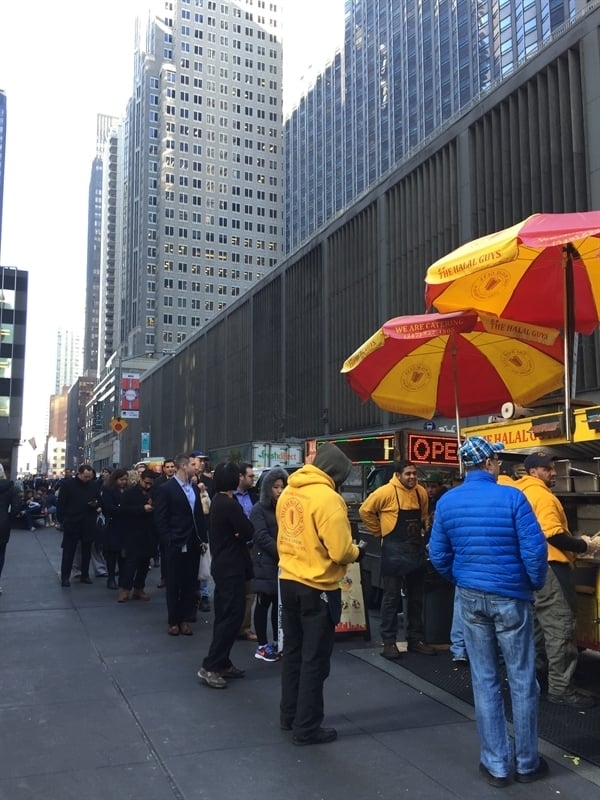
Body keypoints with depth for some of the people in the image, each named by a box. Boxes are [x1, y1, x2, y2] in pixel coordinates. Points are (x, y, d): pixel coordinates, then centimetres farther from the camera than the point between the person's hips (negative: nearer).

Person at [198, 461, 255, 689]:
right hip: (231, 567, -10)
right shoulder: (230, 504, -20)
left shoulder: (217, 501, 10)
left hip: (222, 565, 10)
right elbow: (248, 532, -18)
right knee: (231, 616, -6)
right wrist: (238, 534, 1)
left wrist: (233, 535, -6)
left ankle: (222, 663, 22)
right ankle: (209, 667, -5)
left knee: (224, 615, 15)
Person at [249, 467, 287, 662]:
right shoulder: (259, 509, -3)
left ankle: (278, 642, 17)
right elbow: (262, 537, -12)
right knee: (264, 604, 2)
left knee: (280, 603, 7)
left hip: (284, 562, 4)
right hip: (266, 563, -4)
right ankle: (262, 646, 10)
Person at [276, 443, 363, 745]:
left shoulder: (287, 492, 4)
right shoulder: (327, 497, -20)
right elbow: (340, 551, -21)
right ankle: (307, 728, 15)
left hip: (288, 581, 8)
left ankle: (289, 716, 32)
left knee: (293, 651, 20)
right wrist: (357, 552, -2)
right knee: (315, 659, 5)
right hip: (317, 588, -8)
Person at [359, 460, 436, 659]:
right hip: (394, 550, -6)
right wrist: (380, 531, -3)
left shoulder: (421, 492, 4)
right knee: (392, 598, 1)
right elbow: (365, 511, -7)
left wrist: (420, 531, 14)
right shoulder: (386, 492, -14)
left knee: (416, 598, 13)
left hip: (417, 549, 6)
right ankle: (389, 641, 9)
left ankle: (416, 639, 23)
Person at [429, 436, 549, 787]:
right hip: (510, 596, -3)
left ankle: (496, 765, 20)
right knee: (522, 681, 11)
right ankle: (527, 763, 23)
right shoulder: (512, 497, -14)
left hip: (471, 597, 4)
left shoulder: (447, 502, -1)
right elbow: (534, 549, -16)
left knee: (485, 682, 12)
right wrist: (537, 583, 2)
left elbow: (438, 554, 2)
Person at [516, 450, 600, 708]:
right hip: (549, 566, -11)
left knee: (540, 621, 21)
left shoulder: (521, 491, 14)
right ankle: (561, 688, -5)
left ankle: (537, 666, 32)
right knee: (560, 626, -7)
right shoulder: (542, 495, -16)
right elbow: (554, 535, -23)